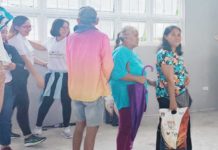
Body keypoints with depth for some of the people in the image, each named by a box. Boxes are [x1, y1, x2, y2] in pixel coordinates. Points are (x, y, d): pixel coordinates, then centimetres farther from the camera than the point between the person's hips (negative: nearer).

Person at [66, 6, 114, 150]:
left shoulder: (71, 38, 3)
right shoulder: (101, 37, -11)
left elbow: (69, 64, 11)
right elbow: (108, 66, -8)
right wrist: (105, 81, 12)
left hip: (76, 89, 5)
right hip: (94, 89, -5)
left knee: (80, 125, 20)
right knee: (92, 129, 5)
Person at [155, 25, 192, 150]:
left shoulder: (177, 53, 11)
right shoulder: (164, 53, -16)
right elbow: (170, 79, -22)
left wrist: (186, 77, 2)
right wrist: (172, 100, -24)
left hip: (181, 95, 9)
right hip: (168, 96, -9)